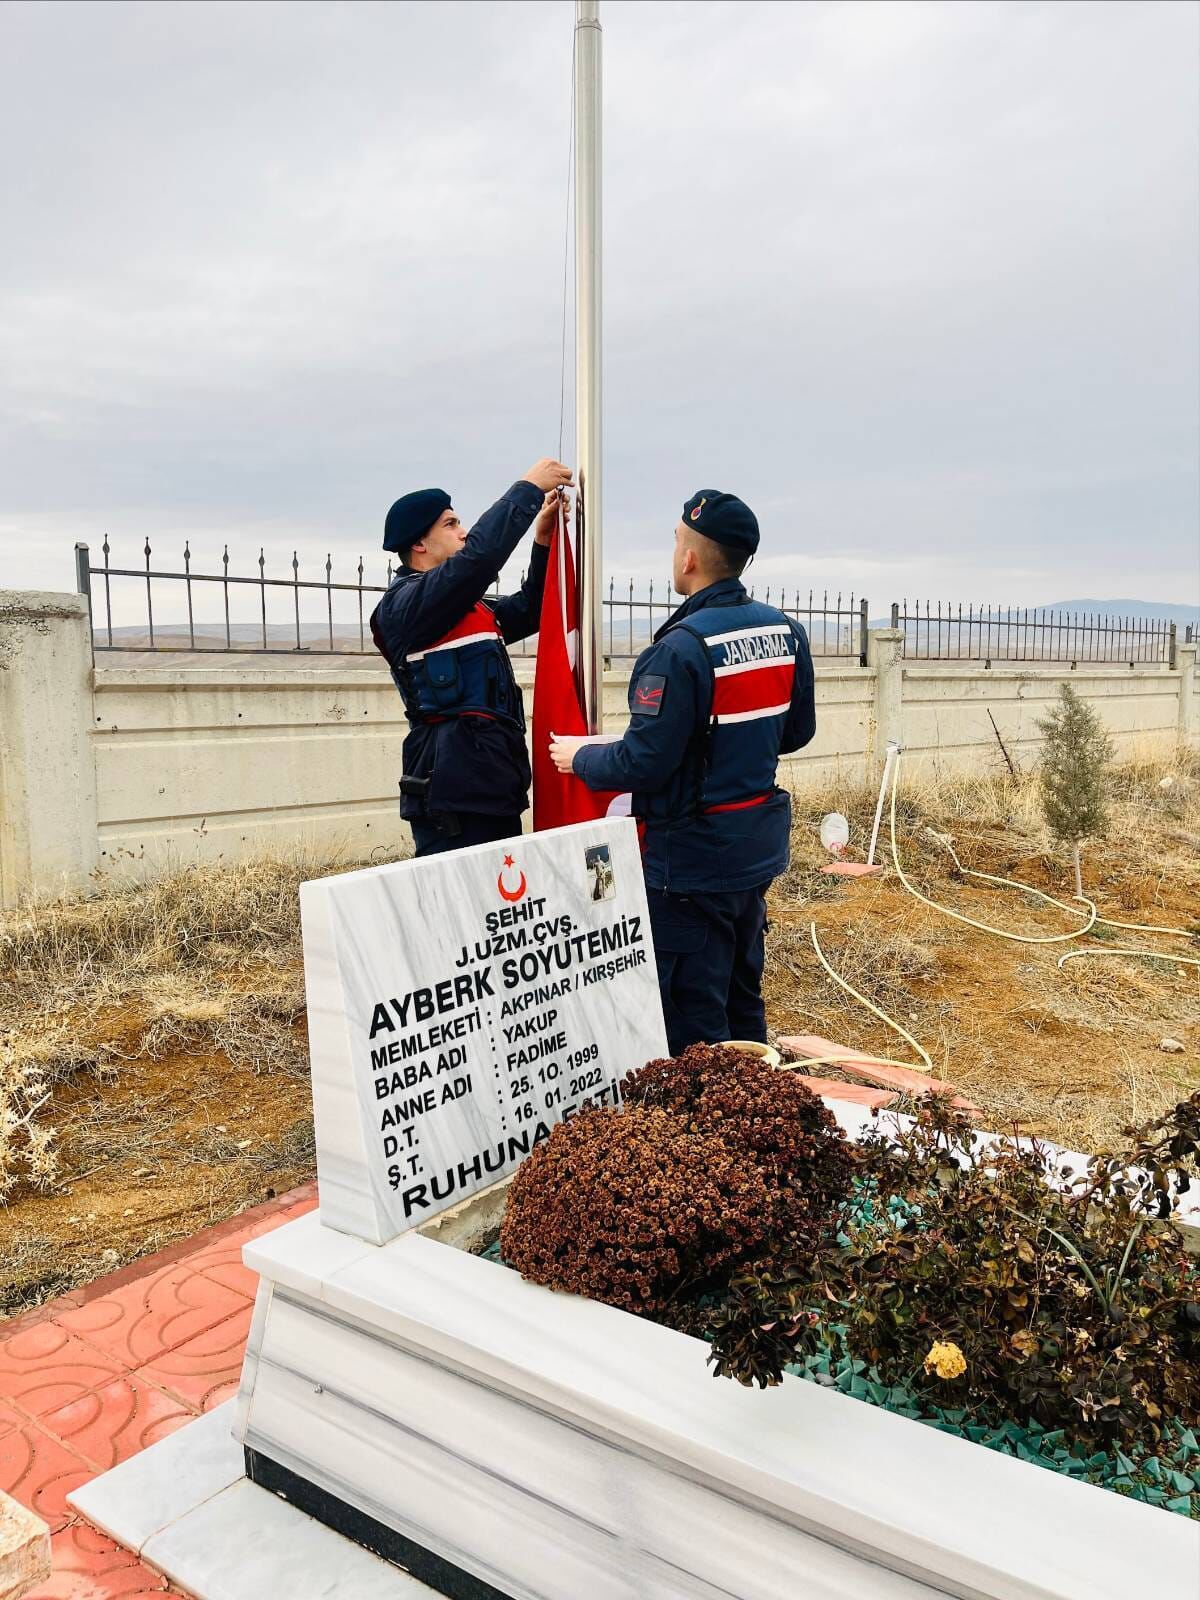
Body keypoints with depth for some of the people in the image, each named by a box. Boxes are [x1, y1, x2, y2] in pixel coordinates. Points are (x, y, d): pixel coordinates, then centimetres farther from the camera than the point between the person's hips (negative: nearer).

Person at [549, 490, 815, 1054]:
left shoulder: (682, 648, -22)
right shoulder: (785, 632, 1)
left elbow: (642, 764, -22)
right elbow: (796, 731, 12)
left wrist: (579, 756, -4)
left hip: (692, 859, -8)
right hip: (759, 845, 8)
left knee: (694, 1026, 5)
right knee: (743, 1000, 23)